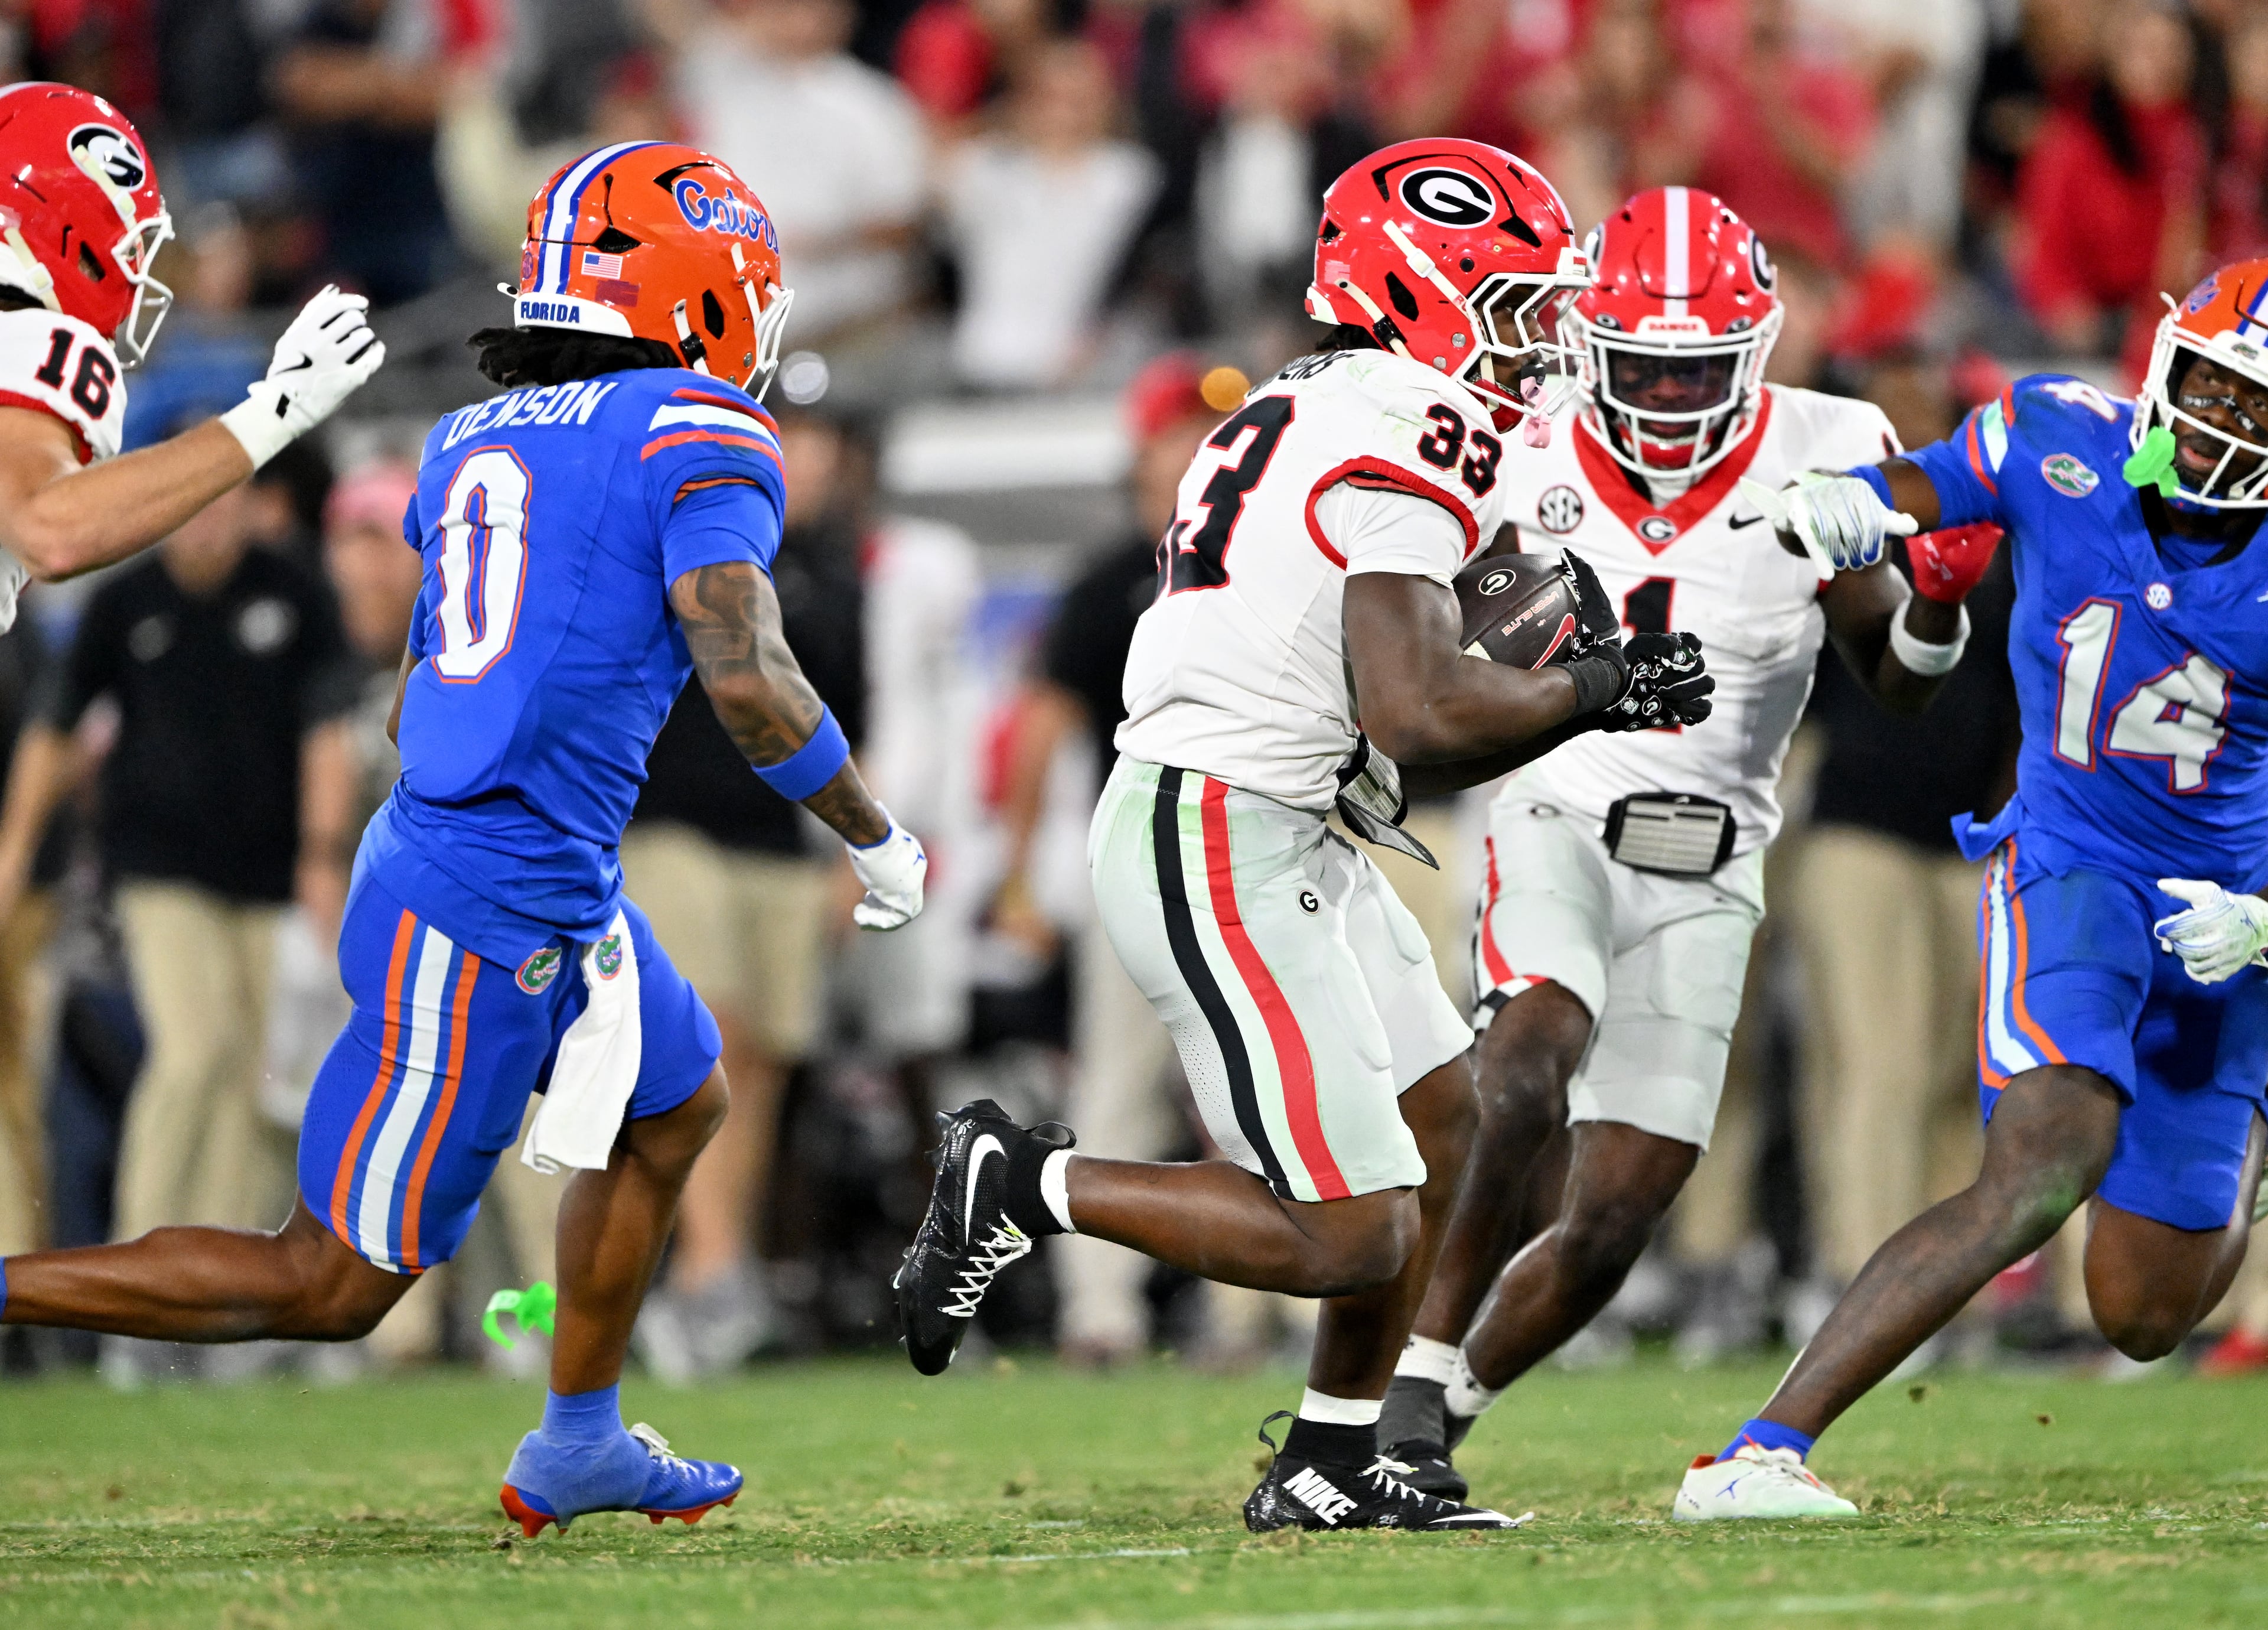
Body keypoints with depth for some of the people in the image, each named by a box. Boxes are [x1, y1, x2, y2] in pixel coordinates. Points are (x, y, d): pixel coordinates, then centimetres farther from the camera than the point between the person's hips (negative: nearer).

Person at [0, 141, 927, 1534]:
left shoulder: (471, 440, 10)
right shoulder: (697, 438, -13)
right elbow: (747, 683, -21)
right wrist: (877, 840, -8)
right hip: (490, 929, -9)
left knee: (679, 1108, 29)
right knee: (329, 1289, 1)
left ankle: (579, 1444, 37)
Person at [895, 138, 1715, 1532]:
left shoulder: (1313, 408, 15)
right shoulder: (1409, 437, -16)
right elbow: (1420, 715, -23)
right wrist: (1591, 691, -8)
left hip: (1275, 835, 10)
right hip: (1219, 852, -10)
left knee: (1440, 1120, 17)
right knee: (1351, 1237, -9)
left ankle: (1330, 1470, 21)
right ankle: (1024, 1187, 0)